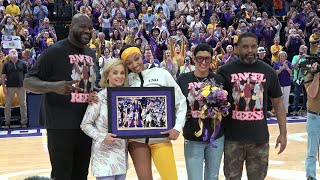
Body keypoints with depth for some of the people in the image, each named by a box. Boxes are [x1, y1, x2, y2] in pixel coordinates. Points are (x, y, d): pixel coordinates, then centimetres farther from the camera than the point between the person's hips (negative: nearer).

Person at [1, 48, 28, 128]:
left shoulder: (23, 63, 6)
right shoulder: (6, 64, 4)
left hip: (21, 86, 0)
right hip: (9, 87, 0)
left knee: (23, 105, 3)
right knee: (8, 105, 5)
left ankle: (24, 122, 12)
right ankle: (7, 123, 14)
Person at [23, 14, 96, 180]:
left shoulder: (91, 54, 12)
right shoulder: (54, 51, -8)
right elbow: (28, 82, -10)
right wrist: (53, 86, -28)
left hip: (87, 123, 6)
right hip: (61, 125, -6)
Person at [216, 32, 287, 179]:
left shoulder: (268, 72, 4)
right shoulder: (225, 71, -3)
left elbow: (278, 103, 9)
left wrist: (283, 133, 5)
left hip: (260, 138, 2)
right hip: (232, 138, -1)